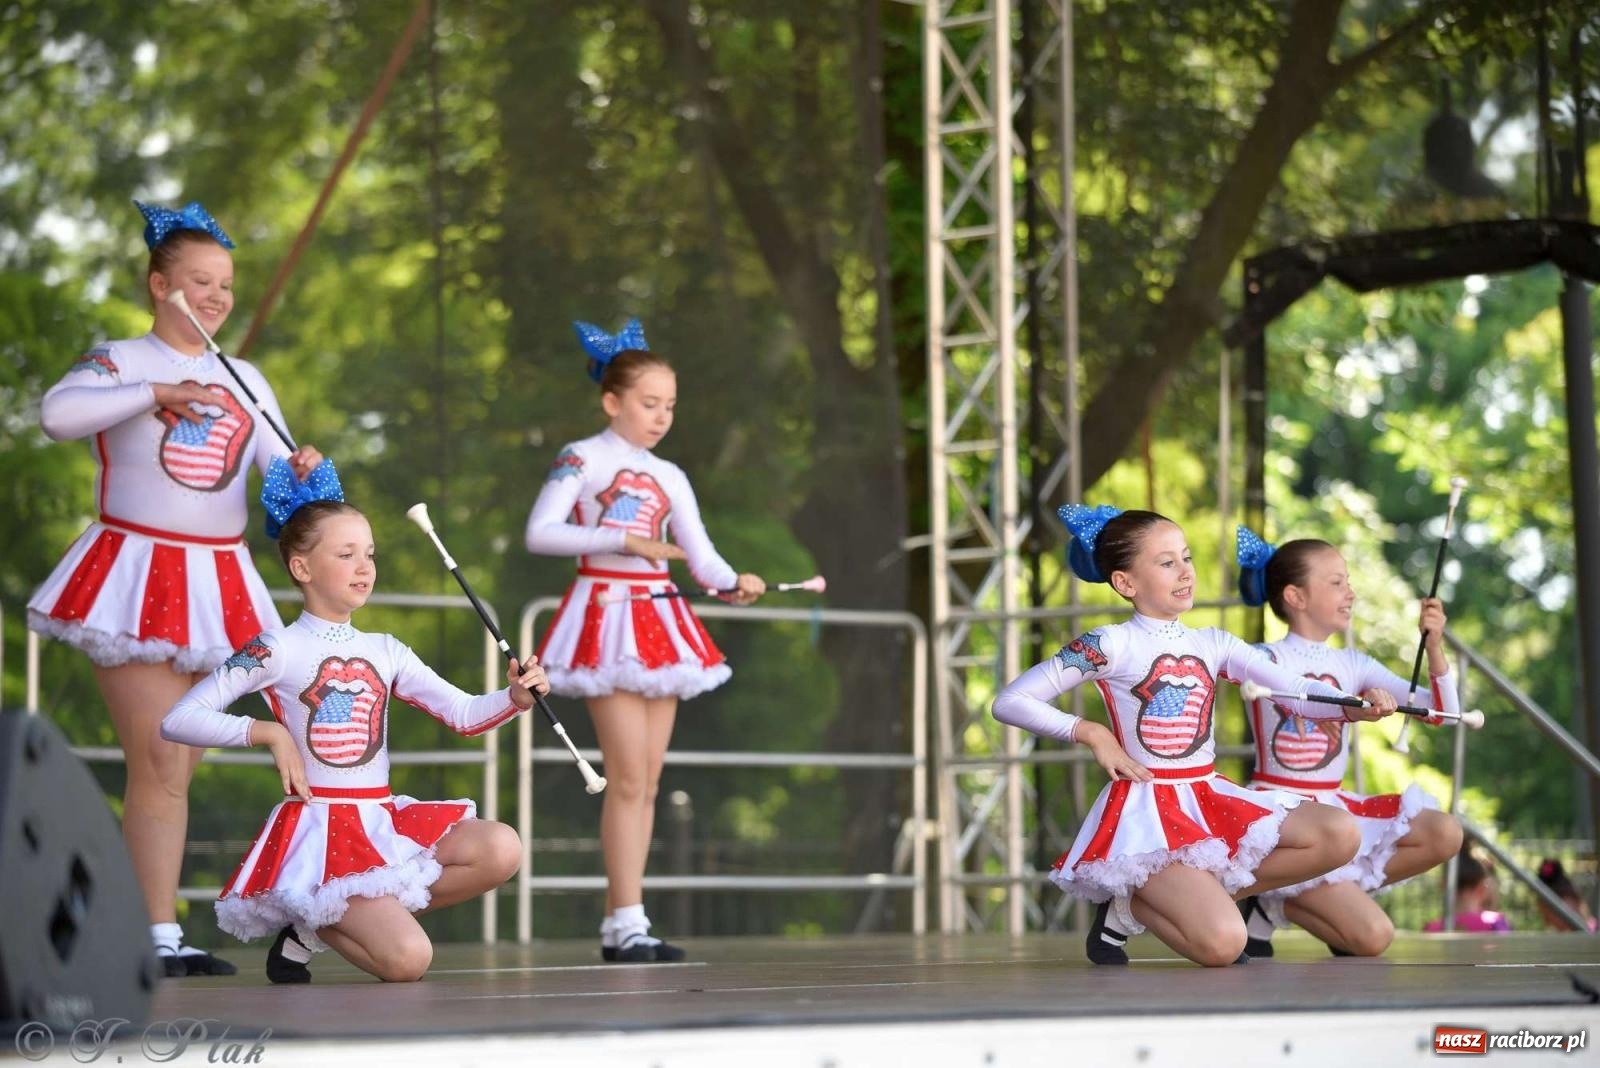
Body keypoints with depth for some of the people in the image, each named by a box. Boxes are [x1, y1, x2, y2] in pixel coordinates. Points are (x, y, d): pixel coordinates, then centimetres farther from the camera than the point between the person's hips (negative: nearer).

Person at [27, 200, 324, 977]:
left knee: (178, 765, 5)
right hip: (137, 579, -5)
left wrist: (302, 475, -13)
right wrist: (159, 392, -22)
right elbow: (58, 413, -21)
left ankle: (161, 934, 7)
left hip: (216, 584, 5)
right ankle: (157, 937, -10)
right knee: (158, 763, -11)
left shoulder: (244, 381, 15)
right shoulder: (119, 362, -1)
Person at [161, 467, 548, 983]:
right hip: (318, 825, -7)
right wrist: (268, 731, -15)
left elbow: (464, 714, 6)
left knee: (502, 849, -18)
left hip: (385, 819, 7)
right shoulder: (277, 650, -4)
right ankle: (307, 933, 10)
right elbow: (177, 720, -8)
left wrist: (515, 698, -14)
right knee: (408, 960, -25)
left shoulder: (386, 651, 13)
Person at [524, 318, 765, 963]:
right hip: (606, 613, -6)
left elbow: (702, 557, 6)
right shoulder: (582, 459, -2)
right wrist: (621, 541, -18)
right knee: (629, 775, -12)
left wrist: (735, 583, -16)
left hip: (660, 619, 6)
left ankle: (620, 922, 9)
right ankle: (628, 920, -10)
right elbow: (539, 533, -13)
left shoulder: (669, 478, 15)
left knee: (647, 781, 5)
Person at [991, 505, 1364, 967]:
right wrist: (1091, 733, -12)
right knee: (1222, 944, -25)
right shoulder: (1109, 645, -5)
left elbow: (1300, 691, -1)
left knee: (1340, 835, -13)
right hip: (1146, 809, -6)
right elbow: (1009, 702, -7)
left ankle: (1202, 895, -4)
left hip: (1210, 799, 6)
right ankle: (1129, 909, 6)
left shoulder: (1214, 644, 10)